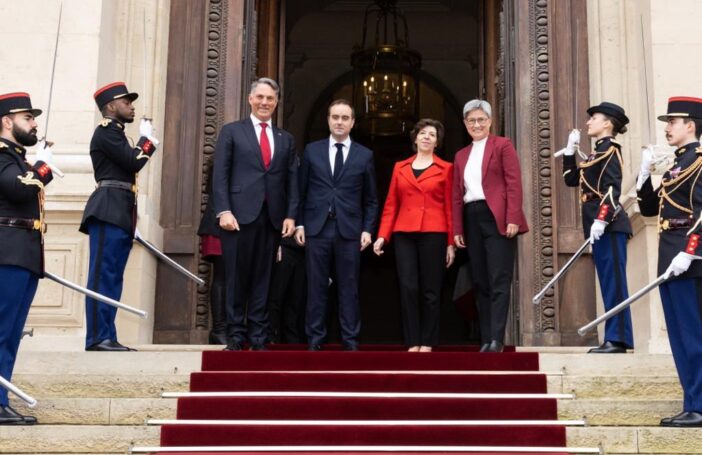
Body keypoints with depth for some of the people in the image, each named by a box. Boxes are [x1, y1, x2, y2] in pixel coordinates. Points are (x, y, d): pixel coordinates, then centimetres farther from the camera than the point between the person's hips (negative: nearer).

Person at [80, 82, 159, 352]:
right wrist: (147, 139, 0)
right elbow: (133, 162, -14)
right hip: (109, 211, -10)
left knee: (113, 277, 6)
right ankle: (98, 337, -12)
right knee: (103, 275, -11)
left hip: (120, 214, 10)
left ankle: (107, 337, 7)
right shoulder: (106, 131, -5)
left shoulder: (115, 133, 25)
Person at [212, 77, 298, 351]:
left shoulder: (286, 139, 18)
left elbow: (292, 181, 12)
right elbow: (220, 175, 0)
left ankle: (258, 337, 8)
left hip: (272, 217, 3)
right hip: (240, 214, -3)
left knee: (263, 279, 4)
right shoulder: (231, 131, 8)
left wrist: (290, 215, 1)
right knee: (237, 277, 0)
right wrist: (224, 210, -11)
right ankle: (235, 335, 7)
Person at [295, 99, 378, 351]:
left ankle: (350, 339, 7)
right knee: (316, 286, 3)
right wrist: (299, 223, 2)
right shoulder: (312, 150, 9)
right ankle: (315, 338, 9)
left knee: (349, 287, 2)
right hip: (316, 228, 0)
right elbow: (301, 191, 9)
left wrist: (367, 229, 0)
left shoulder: (364, 155, 8)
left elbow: (371, 199, 9)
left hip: (349, 230, 0)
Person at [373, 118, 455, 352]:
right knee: (408, 288, -4)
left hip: (433, 234, -2)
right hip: (404, 234, 2)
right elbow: (391, 204, 11)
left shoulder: (445, 169, 7)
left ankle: (427, 342, 8)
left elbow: (450, 207, 4)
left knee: (430, 290, 1)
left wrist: (451, 243, -1)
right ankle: (413, 342, 3)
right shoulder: (400, 167, 14)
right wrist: (383, 235, 1)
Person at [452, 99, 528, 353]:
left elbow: (514, 183, -5)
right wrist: (457, 229, 8)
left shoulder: (502, 145, 4)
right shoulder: (461, 155, 19)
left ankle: (496, 339, -12)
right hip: (472, 221, 6)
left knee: (499, 282, -9)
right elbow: (456, 195, 16)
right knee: (481, 283, 4)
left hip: (497, 218, -5)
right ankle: (486, 339, 6)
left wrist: (512, 218, -15)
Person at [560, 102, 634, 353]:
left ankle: (618, 339, -7)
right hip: (599, 226, 9)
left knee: (614, 281, -8)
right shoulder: (597, 153, 19)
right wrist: (570, 149, 17)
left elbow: (612, 189, -17)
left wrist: (601, 220, -24)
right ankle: (614, 338, 11)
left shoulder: (610, 150, -7)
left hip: (608, 225, -9)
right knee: (608, 283, 8)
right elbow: (571, 179, 23)